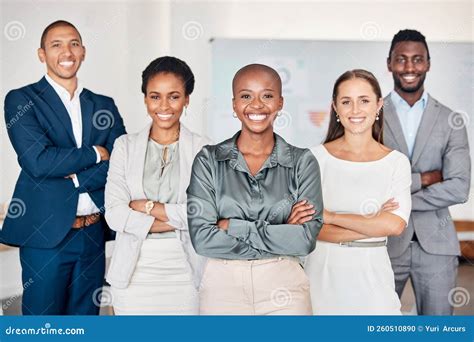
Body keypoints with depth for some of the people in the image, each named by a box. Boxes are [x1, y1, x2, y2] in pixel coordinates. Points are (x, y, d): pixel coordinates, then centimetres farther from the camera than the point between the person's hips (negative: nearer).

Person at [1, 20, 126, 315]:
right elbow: (37, 161, -16)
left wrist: (73, 177, -13)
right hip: (46, 234, -4)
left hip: (93, 234, 4)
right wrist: (95, 154, -7)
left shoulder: (104, 105, 11)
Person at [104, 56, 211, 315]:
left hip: (185, 271, -1)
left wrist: (147, 206, -9)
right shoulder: (125, 146, 5)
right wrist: (178, 220, -11)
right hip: (134, 271, 1)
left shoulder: (203, 149, 1)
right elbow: (114, 213, -5)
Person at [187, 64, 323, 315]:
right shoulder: (208, 160, -3)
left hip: (283, 285, 0)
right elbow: (202, 238, -12)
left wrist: (233, 227, -14)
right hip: (222, 285, 0)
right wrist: (281, 234, -14)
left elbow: (306, 239, -11)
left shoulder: (303, 162, -2)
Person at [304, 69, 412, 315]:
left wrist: (330, 216, -12)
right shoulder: (317, 157, -3)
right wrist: (373, 224, -13)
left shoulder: (396, 162, 0)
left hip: (372, 273, 1)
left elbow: (395, 224, -13)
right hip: (324, 271, 0)